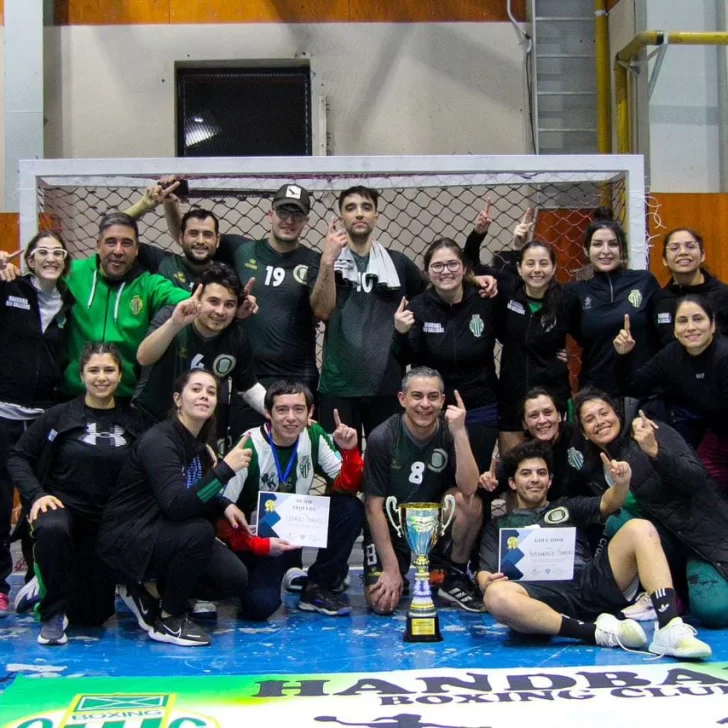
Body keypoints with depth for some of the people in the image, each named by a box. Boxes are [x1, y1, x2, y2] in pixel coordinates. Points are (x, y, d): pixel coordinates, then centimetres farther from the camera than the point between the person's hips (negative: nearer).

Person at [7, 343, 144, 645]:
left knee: (92, 615, 6)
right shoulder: (59, 416, -5)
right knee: (52, 529, -41)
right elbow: (18, 457, -2)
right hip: (63, 506, -2)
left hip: (108, 520, 2)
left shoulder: (132, 421, -2)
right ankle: (53, 614, -19)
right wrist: (36, 495, -17)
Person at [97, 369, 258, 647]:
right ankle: (169, 620, -14)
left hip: (163, 533, 8)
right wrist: (225, 468, -36)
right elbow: (176, 505, -34)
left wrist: (225, 506, -2)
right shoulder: (158, 441, -21)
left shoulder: (199, 446, 5)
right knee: (199, 530, -33)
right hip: (126, 538, -8)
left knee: (234, 579, -5)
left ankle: (149, 589, 12)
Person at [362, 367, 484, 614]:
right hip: (389, 529, -2)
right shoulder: (382, 438, -19)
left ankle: (455, 577, -4)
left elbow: (469, 489, -27)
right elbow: (374, 506, -15)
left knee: (471, 504, -27)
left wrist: (460, 433, -35)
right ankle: (398, 576, 16)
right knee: (382, 601, -21)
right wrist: (391, 568, -17)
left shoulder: (450, 433, -13)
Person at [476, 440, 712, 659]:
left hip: (592, 583, 3)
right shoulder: (499, 526, 25)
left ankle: (669, 629, -34)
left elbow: (608, 504, 12)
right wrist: (487, 583, -13)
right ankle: (599, 631, -31)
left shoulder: (567, 507, 30)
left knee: (640, 529, -19)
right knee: (496, 596, -36)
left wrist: (621, 483, -12)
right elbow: (485, 573, 13)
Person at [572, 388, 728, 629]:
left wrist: (655, 452, -34)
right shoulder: (595, 469, 5)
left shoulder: (653, 433, -11)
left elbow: (696, 481, -20)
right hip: (667, 541, 5)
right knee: (615, 521, -26)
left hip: (705, 530, -5)